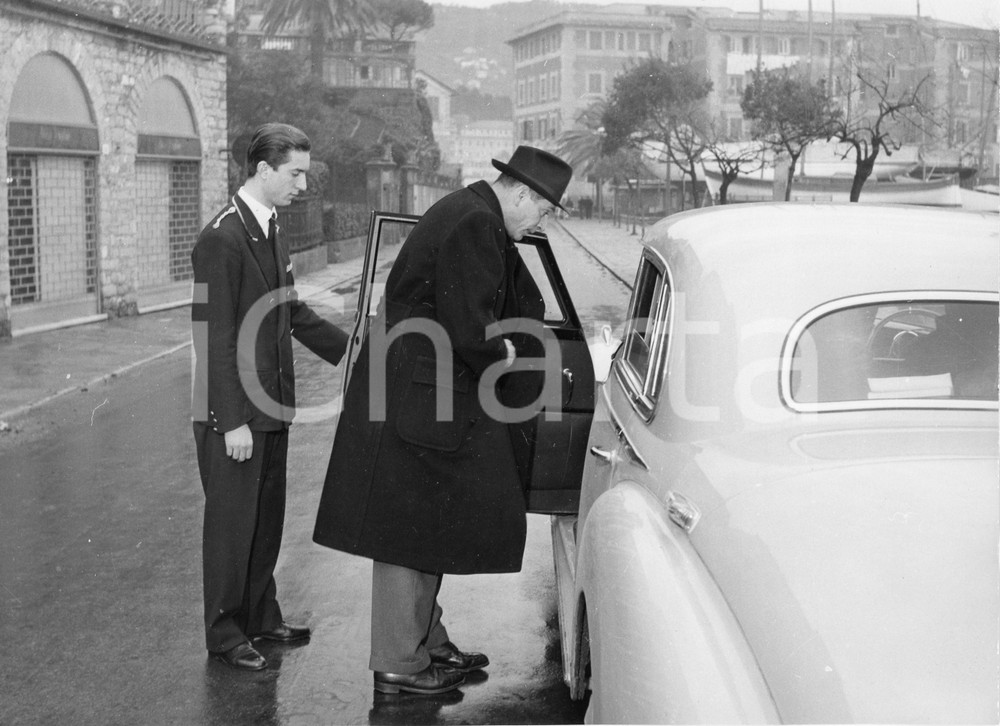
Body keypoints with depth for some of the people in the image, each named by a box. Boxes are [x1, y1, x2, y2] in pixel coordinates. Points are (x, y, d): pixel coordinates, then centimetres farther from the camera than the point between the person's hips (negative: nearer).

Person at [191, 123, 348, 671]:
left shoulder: (271, 233, 9)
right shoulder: (221, 239, -19)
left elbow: (292, 312, 18)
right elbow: (214, 337, -21)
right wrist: (232, 421, -21)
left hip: (271, 407, 9)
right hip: (232, 414, -9)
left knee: (267, 517, 17)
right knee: (231, 522, 4)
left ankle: (261, 617, 31)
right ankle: (225, 632, 18)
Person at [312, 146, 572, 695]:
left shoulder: (480, 220, 14)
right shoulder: (473, 225, -19)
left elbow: (520, 299, 23)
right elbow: (468, 329, -26)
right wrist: (501, 355, -7)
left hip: (430, 398, 11)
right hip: (415, 401, -11)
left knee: (427, 528, 18)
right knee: (409, 531, -2)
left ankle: (426, 642, 31)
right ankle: (398, 665, 9)